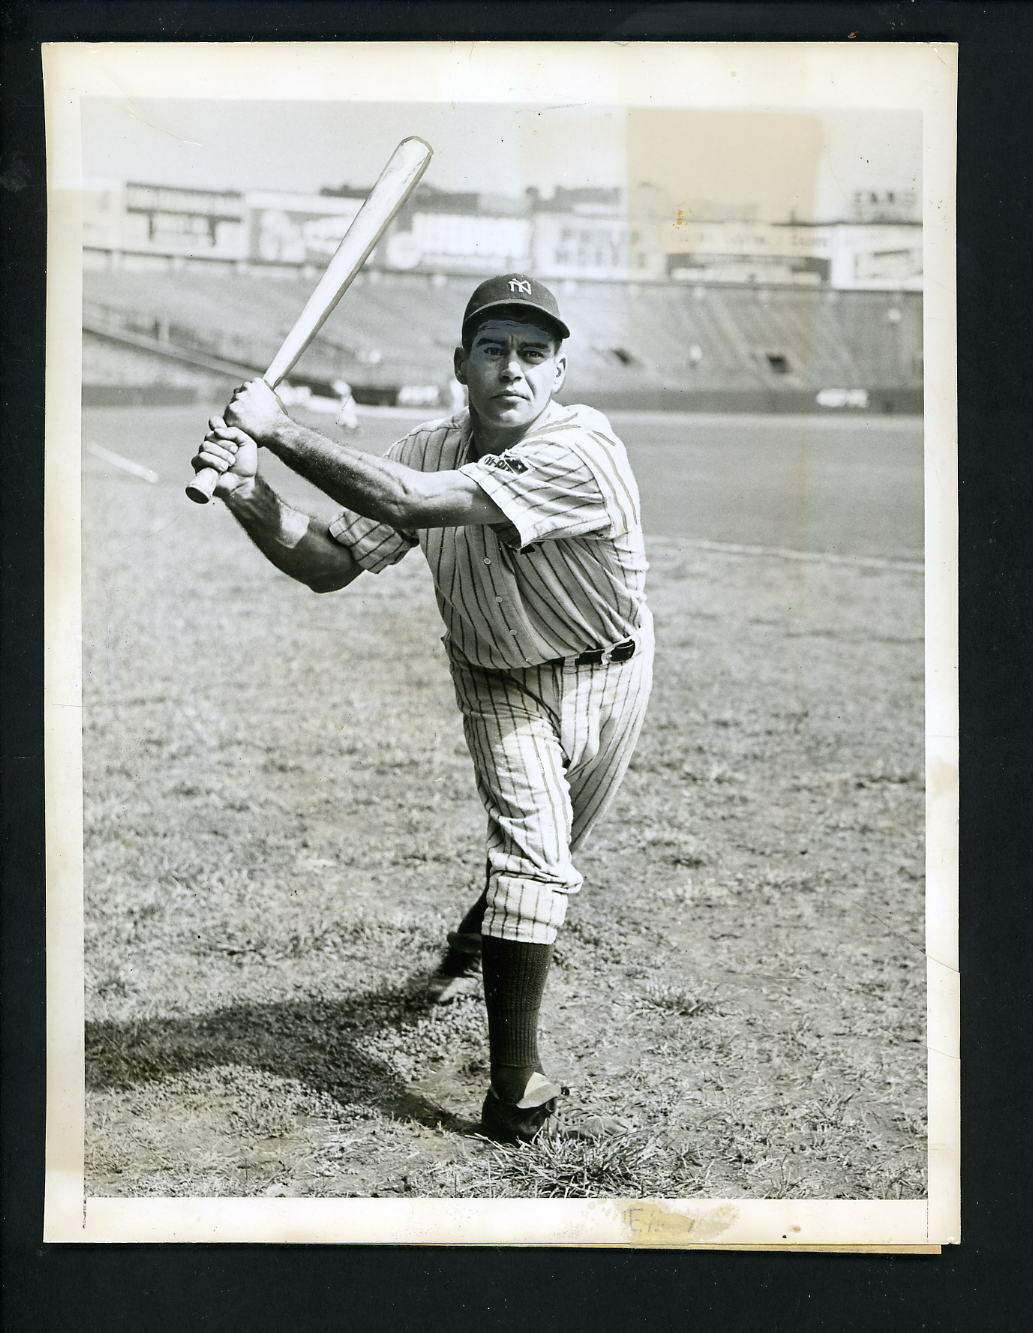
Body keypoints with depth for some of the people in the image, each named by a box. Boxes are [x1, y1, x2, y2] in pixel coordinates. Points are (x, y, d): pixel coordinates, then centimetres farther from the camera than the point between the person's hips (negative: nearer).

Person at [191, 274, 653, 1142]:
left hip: (607, 673, -1)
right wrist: (251, 496, -34)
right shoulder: (430, 450, -15)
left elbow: (408, 502, -42)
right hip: (498, 679, 1)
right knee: (532, 850, -15)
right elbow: (330, 565, -17)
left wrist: (281, 429, -37)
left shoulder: (583, 451, -34)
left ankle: (475, 939, 51)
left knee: (549, 855, 18)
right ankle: (514, 1088, -11)